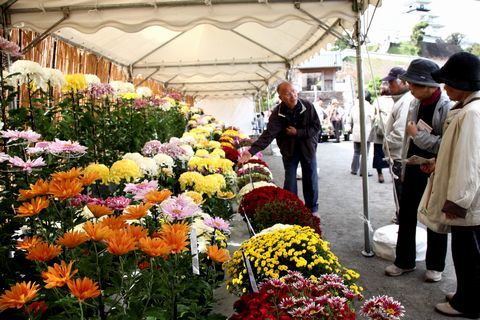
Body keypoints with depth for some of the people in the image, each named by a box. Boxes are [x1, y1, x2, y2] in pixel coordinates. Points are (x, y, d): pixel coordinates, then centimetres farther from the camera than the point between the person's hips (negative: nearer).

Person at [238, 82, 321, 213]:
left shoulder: (308, 106, -17)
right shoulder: (277, 113, -18)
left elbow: (316, 127, -10)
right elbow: (268, 134, -24)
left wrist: (297, 132, -22)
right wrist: (252, 150, -37)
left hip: (308, 148, 0)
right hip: (289, 150, 0)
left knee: (311, 180, 10)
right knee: (290, 181, 8)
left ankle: (312, 209, 26)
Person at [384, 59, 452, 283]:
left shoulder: (447, 107, -17)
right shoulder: (415, 103, 4)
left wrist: (418, 135, -21)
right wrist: (404, 167, 14)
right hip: (413, 168, 6)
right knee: (406, 214, 12)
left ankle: (435, 266, 27)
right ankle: (404, 261, 27)